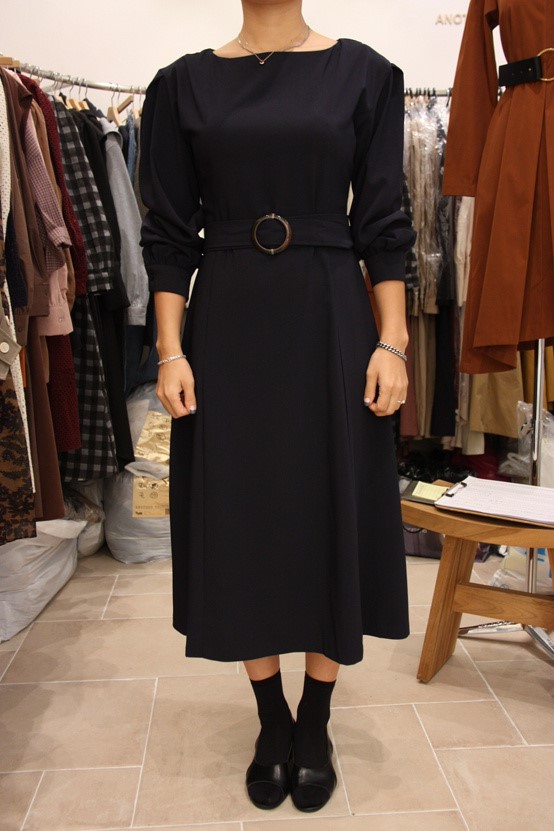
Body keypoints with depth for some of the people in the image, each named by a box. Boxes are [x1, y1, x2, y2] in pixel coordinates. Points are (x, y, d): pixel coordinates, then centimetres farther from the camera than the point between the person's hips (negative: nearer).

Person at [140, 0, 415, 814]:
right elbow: (170, 234, 4)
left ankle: (316, 721, 26)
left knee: (333, 514, 4)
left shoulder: (363, 72, 6)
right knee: (242, 518, 6)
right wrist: (171, 350, -4)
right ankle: (272, 718, 27)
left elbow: (382, 224, 2)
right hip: (227, 330, 1)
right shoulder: (184, 83, 8)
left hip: (330, 324, 0)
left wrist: (391, 343, -6)